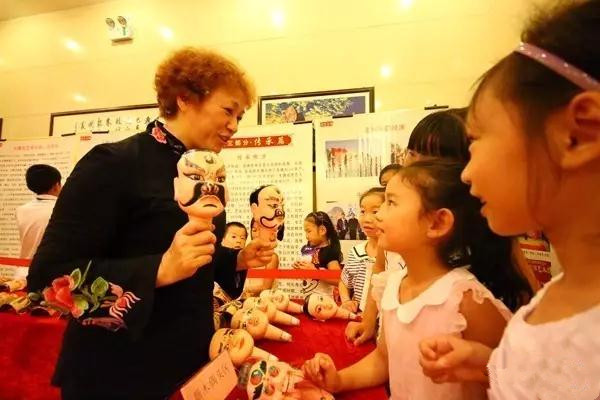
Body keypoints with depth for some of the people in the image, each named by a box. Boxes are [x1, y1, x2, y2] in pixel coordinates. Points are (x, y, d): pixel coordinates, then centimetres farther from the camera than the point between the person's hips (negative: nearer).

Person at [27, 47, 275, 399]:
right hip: (119, 370, -6)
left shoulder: (203, 173, 5)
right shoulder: (114, 163, -18)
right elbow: (50, 274, -20)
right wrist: (161, 269, -31)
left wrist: (239, 260, -3)